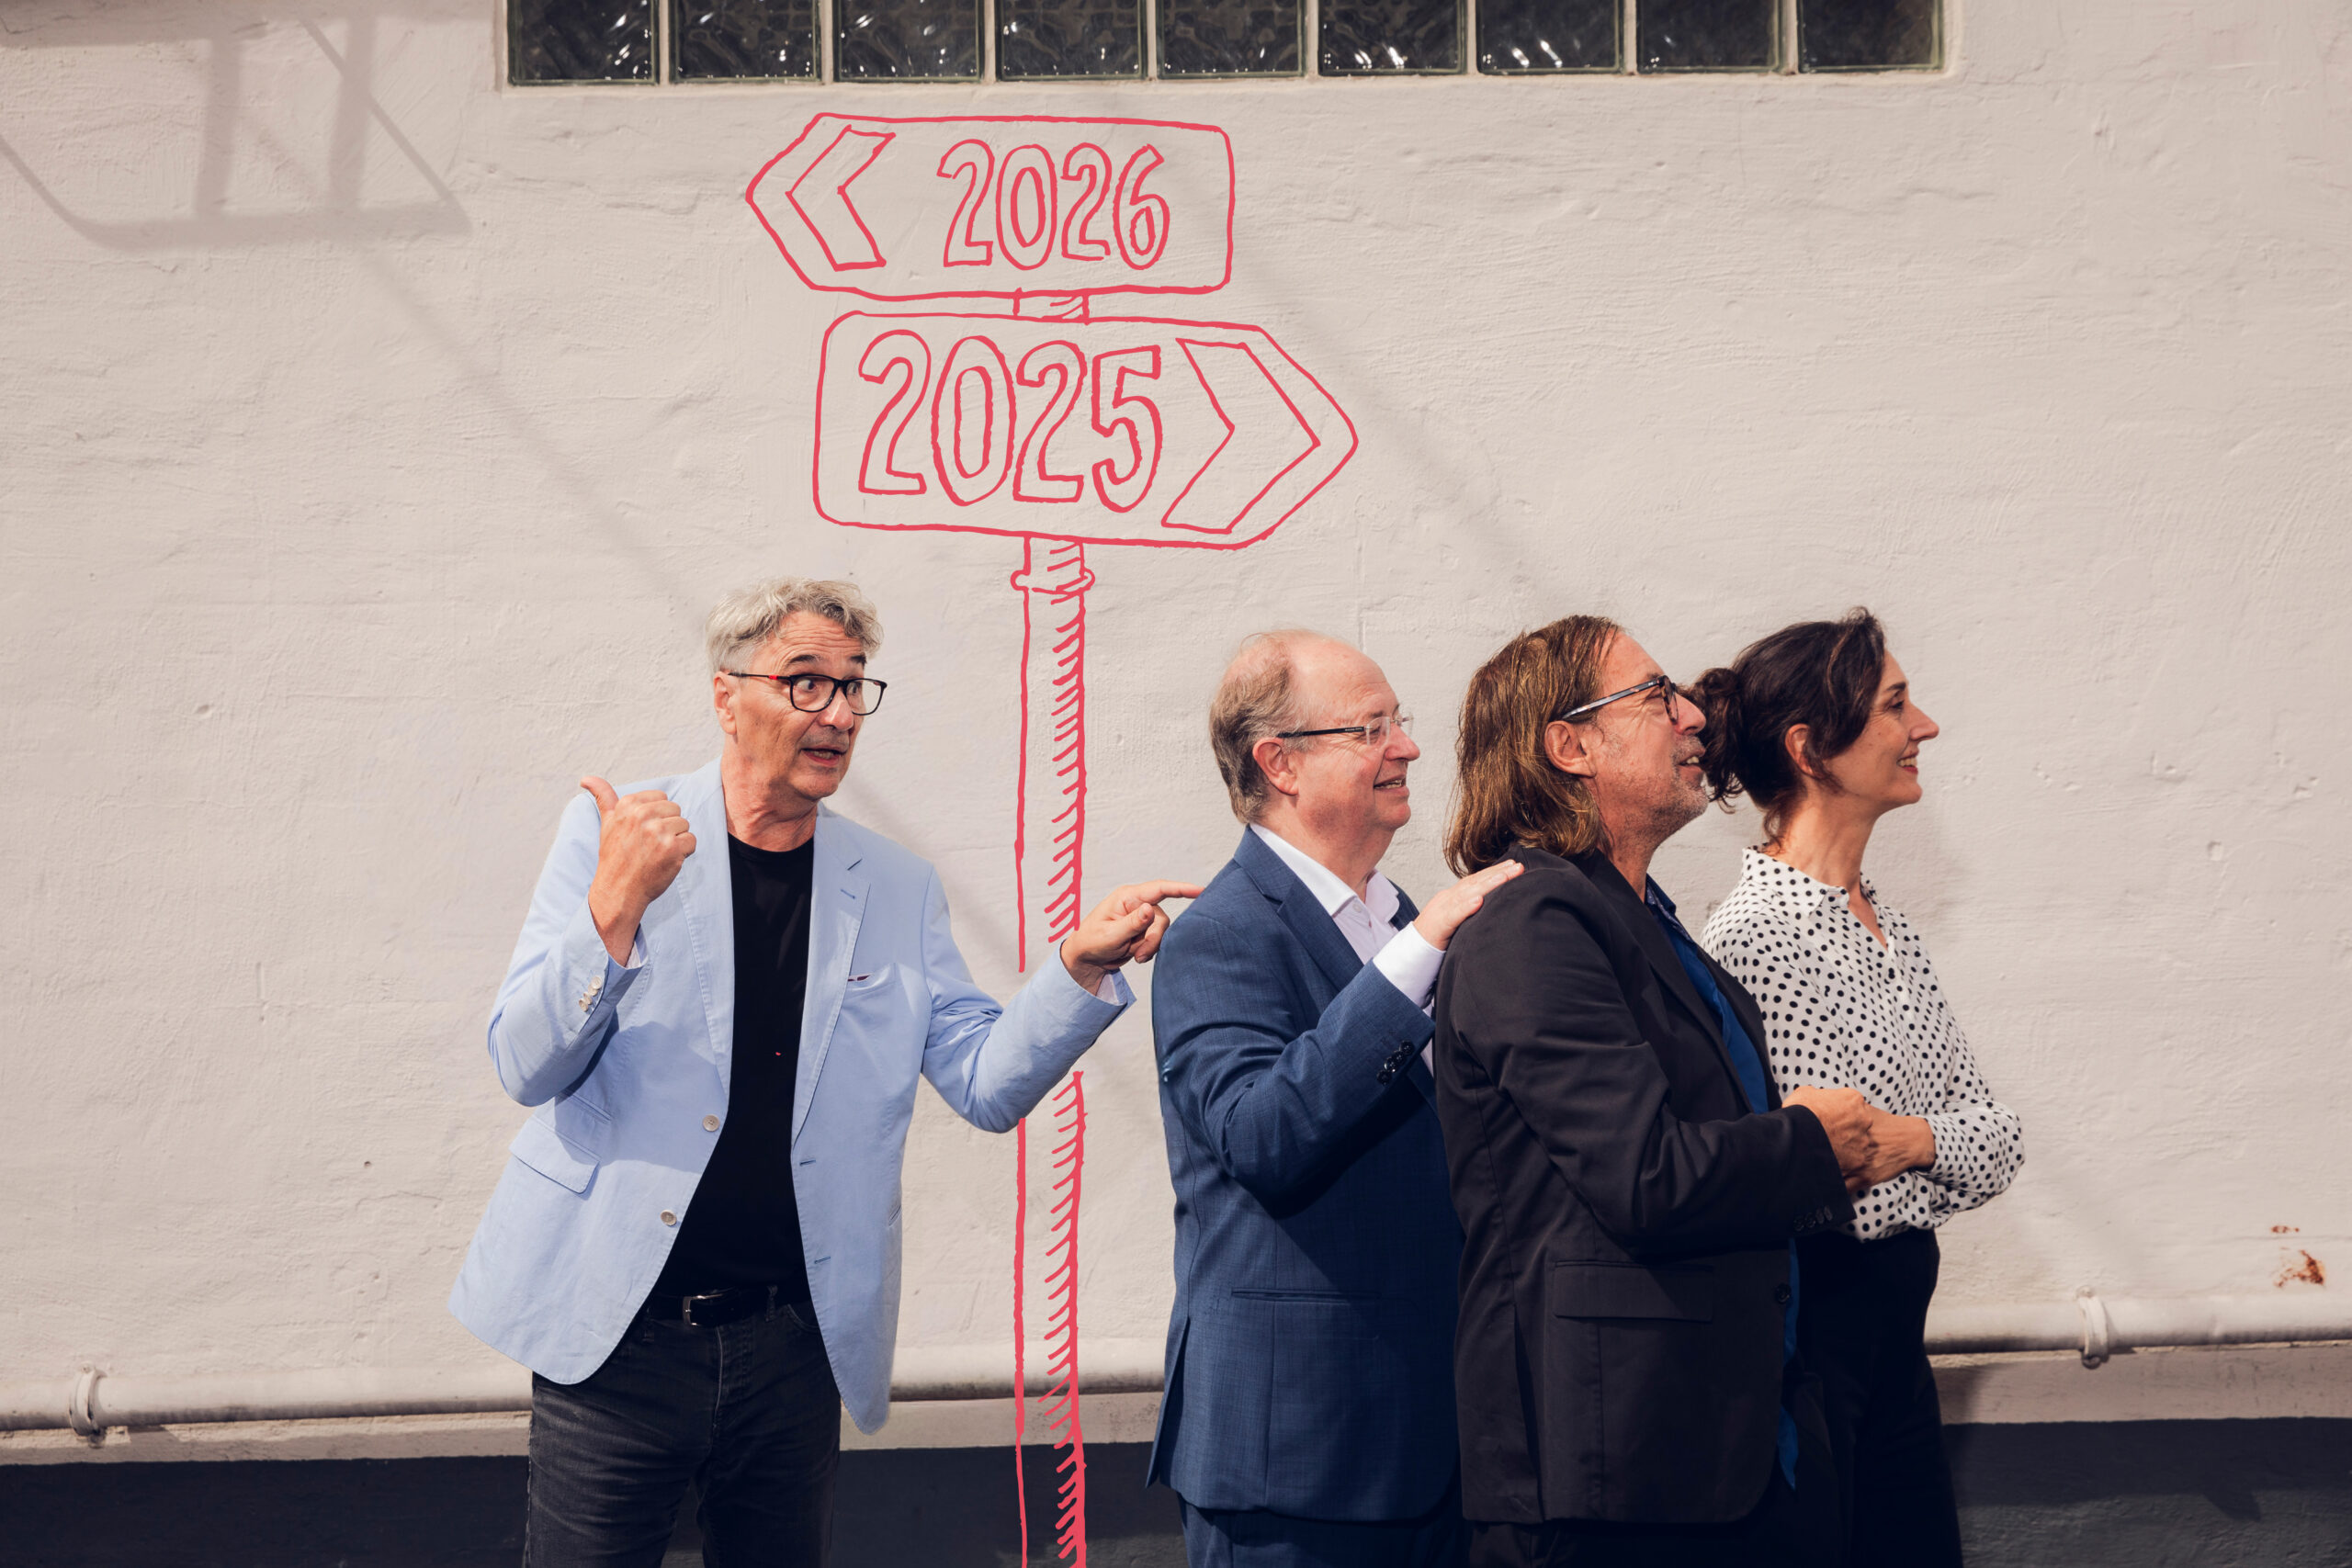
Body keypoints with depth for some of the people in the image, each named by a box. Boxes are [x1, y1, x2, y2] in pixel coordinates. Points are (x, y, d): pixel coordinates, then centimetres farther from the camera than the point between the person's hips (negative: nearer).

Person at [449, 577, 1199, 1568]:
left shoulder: (897, 891, 8)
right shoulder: (608, 837, -1)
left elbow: (986, 1084, 3)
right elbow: (527, 1067, -7)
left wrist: (1082, 967, -14)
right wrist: (615, 909, -23)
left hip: (793, 1345, 3)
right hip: (616, 1334, -3)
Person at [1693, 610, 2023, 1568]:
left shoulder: (1888, 930, 10)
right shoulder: (1753, 933, -17)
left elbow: (1996, 1136, 3)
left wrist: (1912, 1138, -14)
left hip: (1894, 1319, 9)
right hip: (1809, 1315, -9)